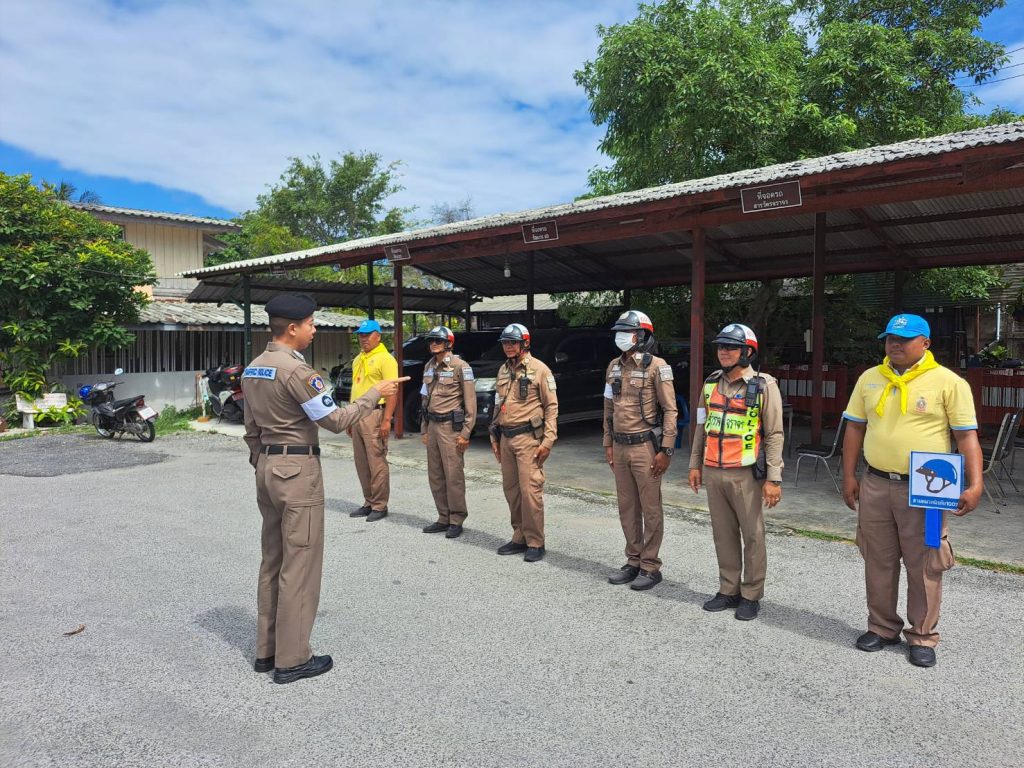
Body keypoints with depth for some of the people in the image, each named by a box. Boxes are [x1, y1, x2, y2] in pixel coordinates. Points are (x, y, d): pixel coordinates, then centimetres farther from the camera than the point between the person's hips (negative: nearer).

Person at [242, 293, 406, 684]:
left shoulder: (252, 369, 11)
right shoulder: (296, 370, -17)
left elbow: (251, 430, 16)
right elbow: (335, 420, -16)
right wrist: (375, 393, -7)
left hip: (267, 466, 9)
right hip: (297, 469, -9)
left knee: (273, 560, 15)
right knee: (300, 563, -1)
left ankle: (266, 650, 24)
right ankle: (292, 659, 7)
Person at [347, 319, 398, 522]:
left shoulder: (385, 358, -8)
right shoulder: (358, 360, 19)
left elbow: (392, 391, -15)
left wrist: (387, 419, -21)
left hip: (374, 414, -8)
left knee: (377, 463, -4)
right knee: (361, 463, 11)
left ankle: (380, 506, 4)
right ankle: (369, 503, 21)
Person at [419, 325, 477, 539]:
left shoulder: (460, 366, -8)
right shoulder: (429, 367, 13)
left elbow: (470, 402, -9)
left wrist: (465, 433, -13)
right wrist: (425, 430, 16)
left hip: (451, 426, -7)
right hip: (433, 426, 7)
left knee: (454, 475, -4)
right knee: (435, 475, 9)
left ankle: (456, 521, 6)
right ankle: (443, 518, 20)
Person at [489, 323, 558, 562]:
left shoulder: (539, 369, -6)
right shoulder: (503, 370, 15)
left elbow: (551, 406, -8)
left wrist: (548, 439, -14)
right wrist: (494, 437, 17)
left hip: (528, 438, -7)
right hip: (506, 438, 7)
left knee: (530, 490, -8)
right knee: (511, 489, 11)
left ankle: (535, 543, 2)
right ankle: (519, 538, 22)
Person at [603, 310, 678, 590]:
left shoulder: (656, 367, -10)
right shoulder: (614, 367, 10)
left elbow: (670, 410, -10)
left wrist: (665, 450, -14)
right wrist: (608, 444, 14)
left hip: (645, 446, -6)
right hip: (620, 447, 7)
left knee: (650, 508, 2)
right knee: (627, 507, 13)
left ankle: (651, 567, 12)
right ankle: (633, 562, 25)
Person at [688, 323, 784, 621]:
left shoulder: (764, 386, -7)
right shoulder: (711, 384, 10)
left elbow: (774, 434, -8)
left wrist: (774, 478, -12)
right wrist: (695, 464, 14)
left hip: (746, 474, -5)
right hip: (713, 473, 5)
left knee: (752, 535, 5)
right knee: (723, 533, 12)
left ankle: (751, 595, 18)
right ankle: (729, 590, 25)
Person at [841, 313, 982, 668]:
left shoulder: (948, 382, -5)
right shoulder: (870, 379, 7)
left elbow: (967, 435, -7)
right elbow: (855, 428, 10)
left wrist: (975, 484, -18)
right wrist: (849, 476, 6)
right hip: (875, 485, 4)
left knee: (924, 565, 6)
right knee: (878, 562, 13)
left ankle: (923, 636, 23)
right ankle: (882, 627, 29)